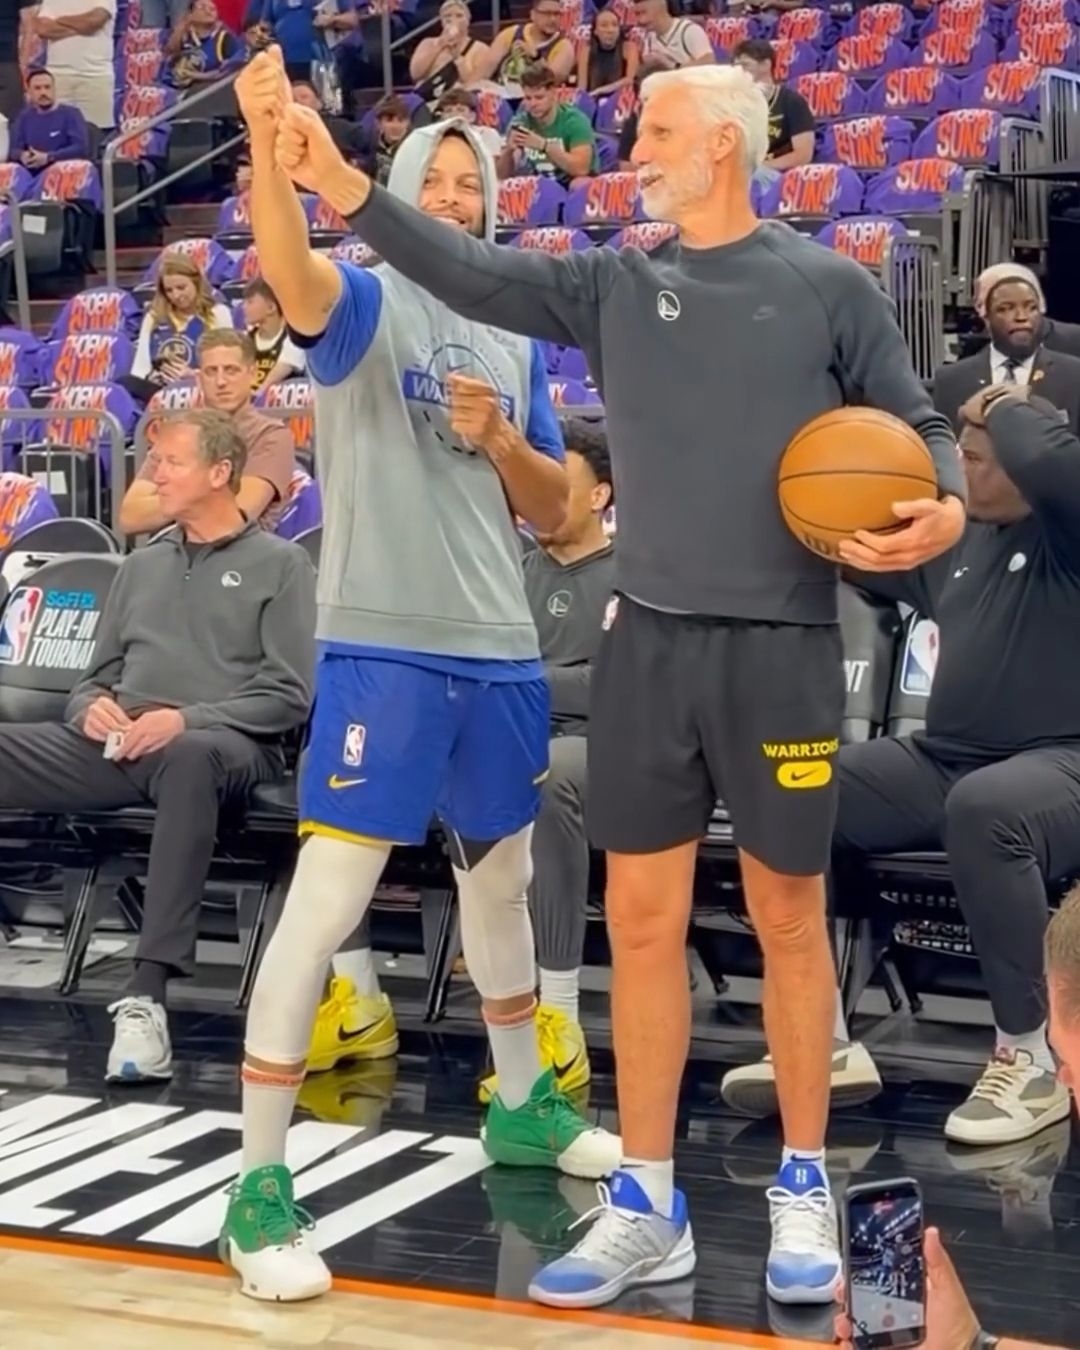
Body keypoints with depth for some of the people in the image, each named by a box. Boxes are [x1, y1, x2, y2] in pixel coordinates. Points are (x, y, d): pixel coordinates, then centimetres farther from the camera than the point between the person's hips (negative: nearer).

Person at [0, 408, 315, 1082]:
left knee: (189, 758, -42)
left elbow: (289, 695, -1)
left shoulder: (281, 564, 10)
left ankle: (147, 993, -47)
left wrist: (188, 719, -15)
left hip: (222, 745, -5)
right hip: (122, 745, 6)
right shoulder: (141, 566, 27)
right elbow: (97, 676, 26)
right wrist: (92, 707, 0)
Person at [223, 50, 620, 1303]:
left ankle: (520, 1103, 40)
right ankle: (258, 1183, -4)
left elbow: (554, 508, 16)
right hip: (383, 648, -6)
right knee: (326, 901, -11)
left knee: (500, 879, 21)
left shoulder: (518, 339, 13)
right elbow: (290, 274, -29)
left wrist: (499, 437, -5)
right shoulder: (370, 301, -4)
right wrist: (267, 143, -48)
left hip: (500, 651, 7)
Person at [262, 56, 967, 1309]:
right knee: (641, 920, 5)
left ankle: (802, 1188, 22)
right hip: (648, 639, 3)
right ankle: (647, 1205, 16)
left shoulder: (828, 287, 0)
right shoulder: (614, 284, 8)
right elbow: (472, 273, -1)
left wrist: (947, 506, -15)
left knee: (788, 920, 6)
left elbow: (917, 425, 6)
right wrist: (339, 184, -11)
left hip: (781, 645, -3)